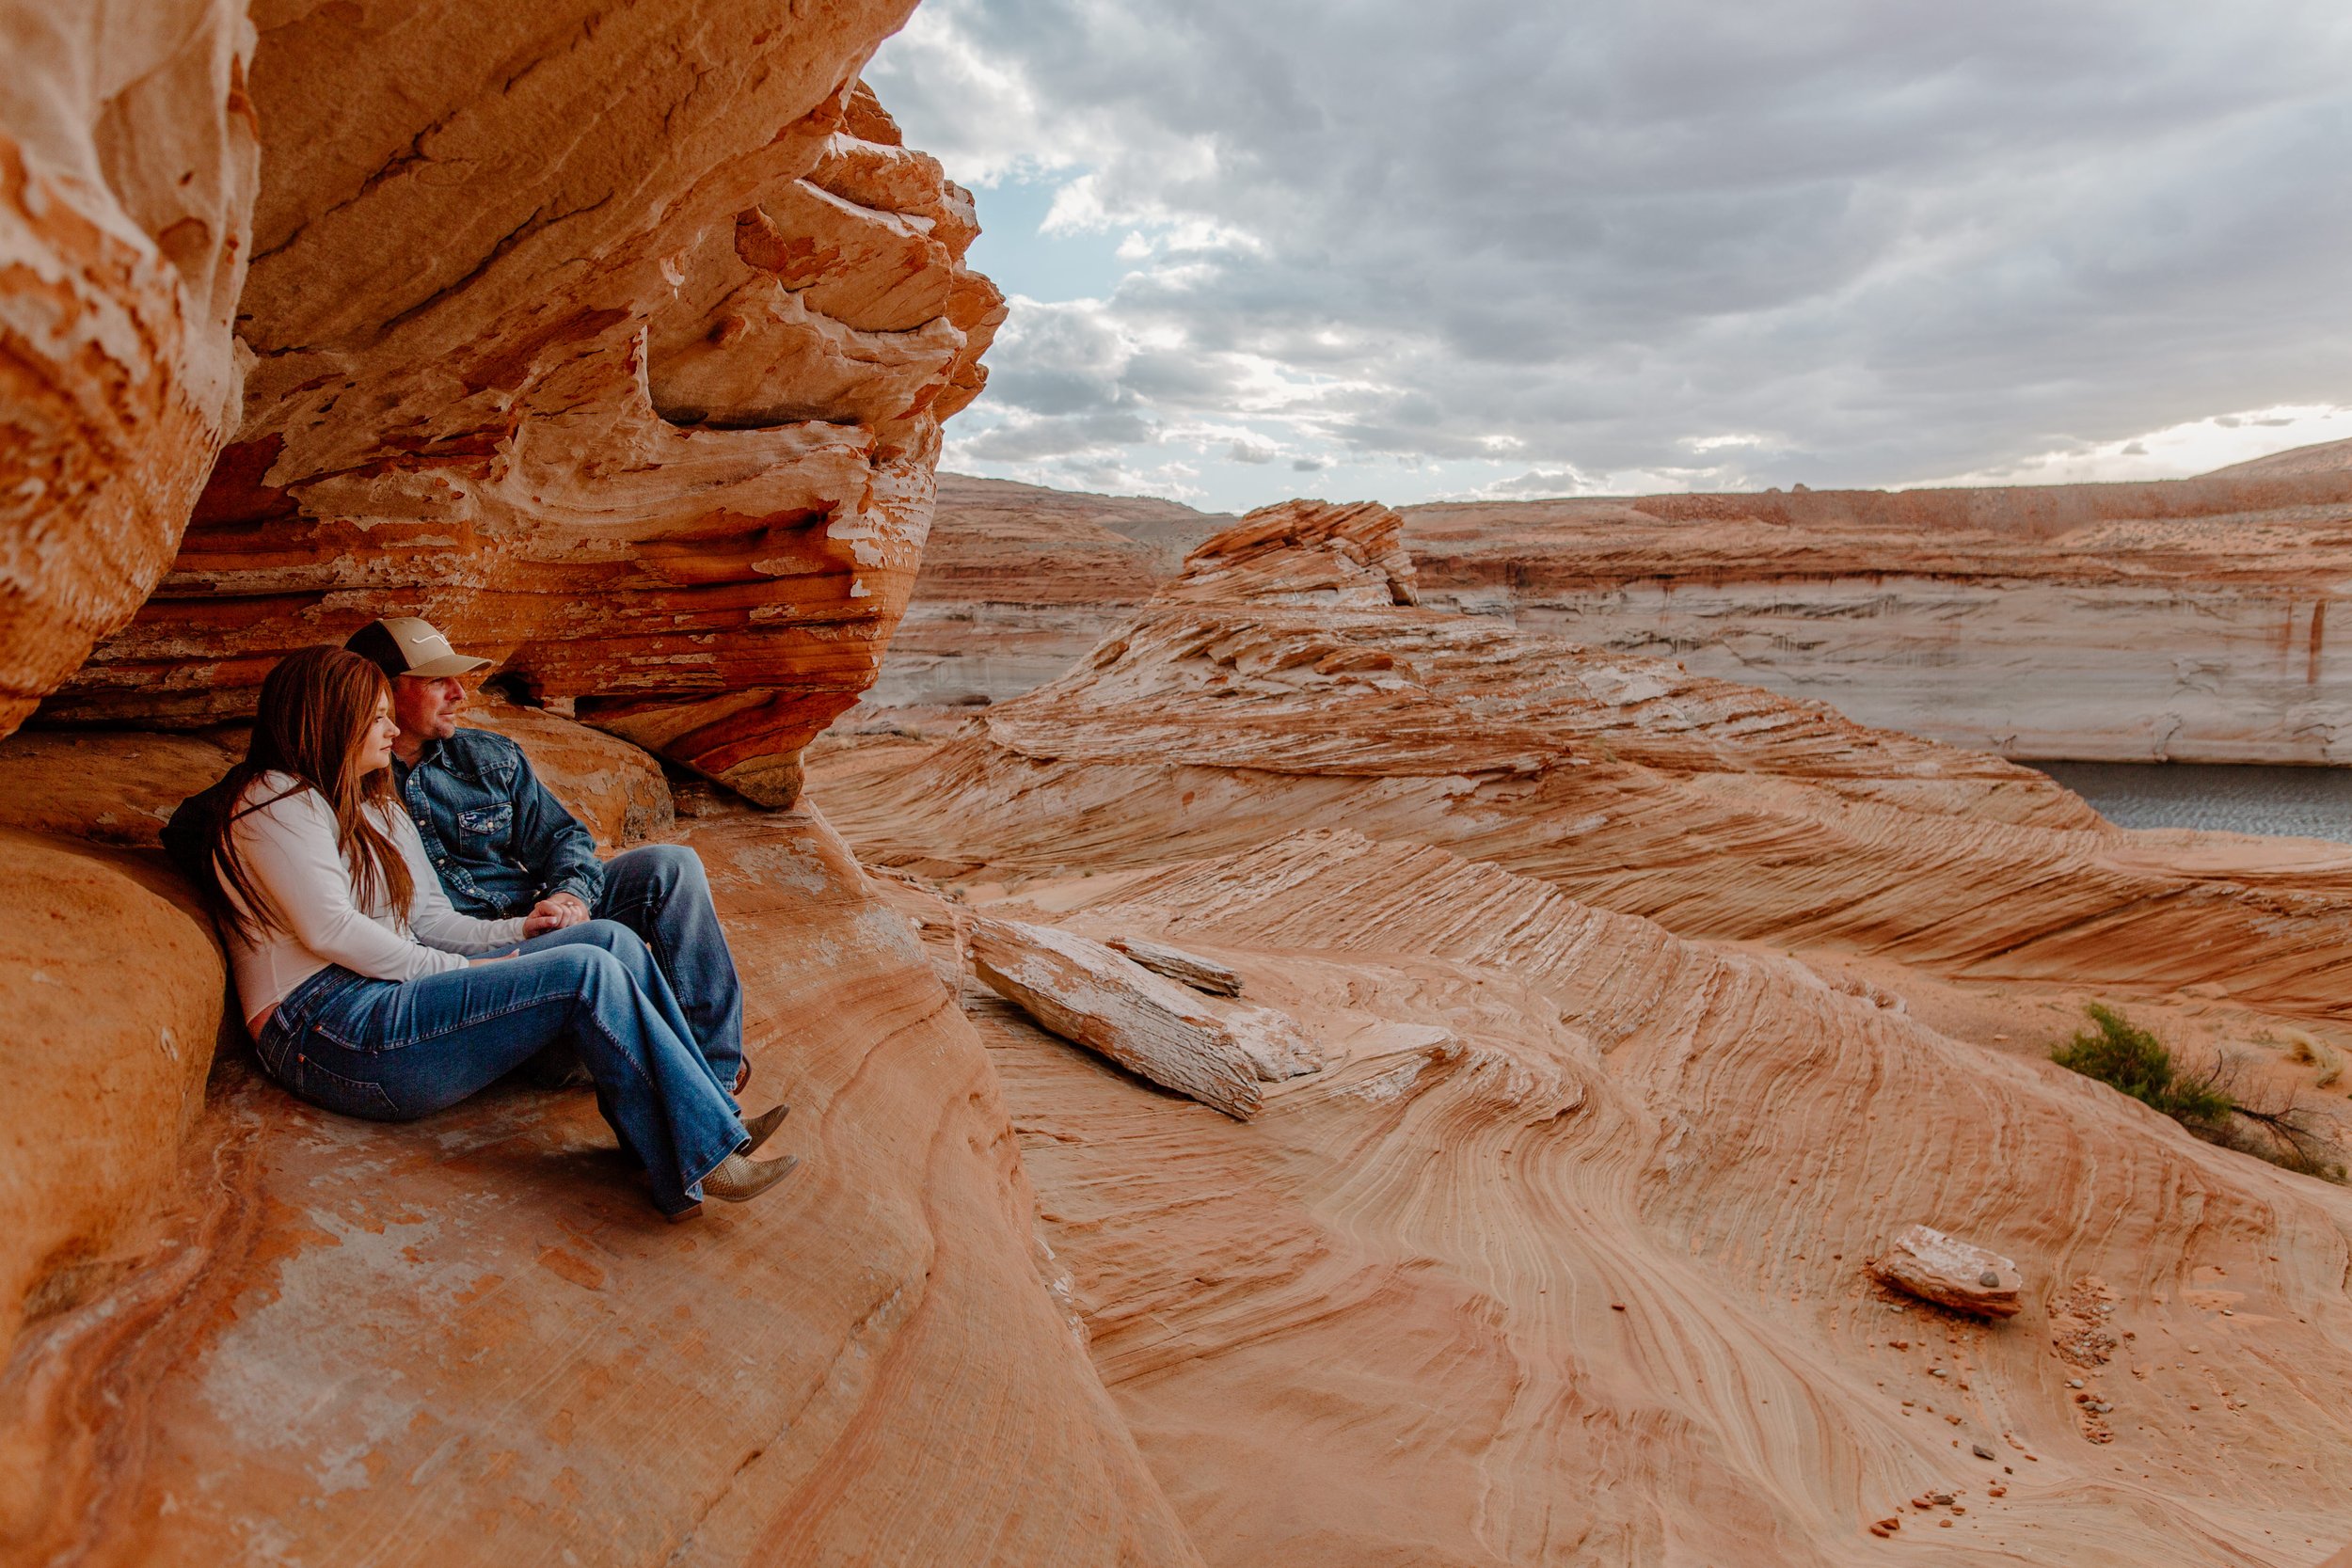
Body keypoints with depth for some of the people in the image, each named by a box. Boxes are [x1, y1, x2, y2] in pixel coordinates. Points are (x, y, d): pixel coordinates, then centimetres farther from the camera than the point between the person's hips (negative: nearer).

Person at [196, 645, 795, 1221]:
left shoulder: (367, 807, 26)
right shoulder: (274, 802, -2)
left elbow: (424, 918, 18)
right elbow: (330, 929, -14)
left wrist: (514, 932, 1)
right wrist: (455, 971, -12)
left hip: (386, 997, 9)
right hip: (332, 1031, -9)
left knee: (612, 940, -11)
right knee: (587, 973, -25)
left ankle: (715, 1113, -18)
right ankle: (700, 1161, -26)